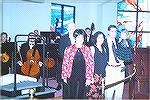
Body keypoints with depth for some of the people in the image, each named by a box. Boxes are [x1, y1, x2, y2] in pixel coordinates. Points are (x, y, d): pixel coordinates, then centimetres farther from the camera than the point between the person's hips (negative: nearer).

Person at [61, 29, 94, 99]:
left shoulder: (87, 49, 0)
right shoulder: (69, 49, -3)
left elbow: (91, 64, 0)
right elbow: (65, 63, 1)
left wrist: (89, 77, -5)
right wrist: (64, 76, -1)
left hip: (83, 77, 1)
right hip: (72, 76, -1)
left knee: (81, 95, 12)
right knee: (72, 95, 7)